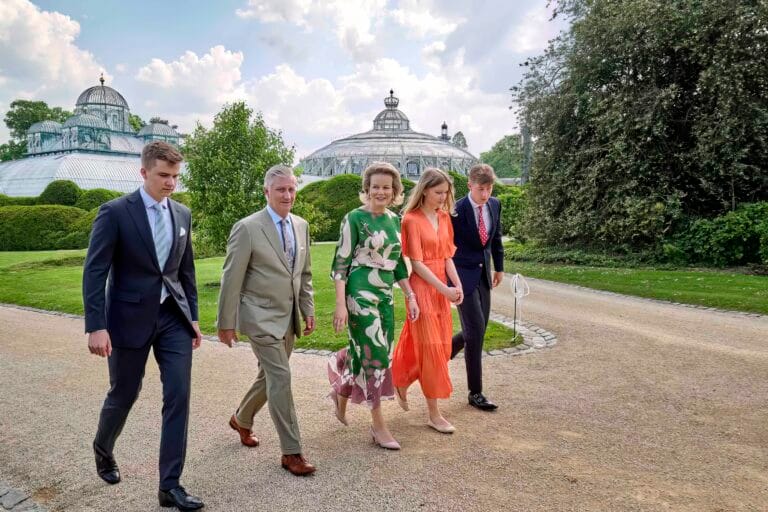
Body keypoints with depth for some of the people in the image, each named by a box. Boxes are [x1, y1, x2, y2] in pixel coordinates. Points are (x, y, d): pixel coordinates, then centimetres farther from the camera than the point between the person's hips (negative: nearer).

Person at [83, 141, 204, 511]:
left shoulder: (182, 214, 6)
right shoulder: (115, 212, -9)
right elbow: (94, 272, -12)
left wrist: (193, 316, 10)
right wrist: (96, 326, -18)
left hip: (174, 318, 4)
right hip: (131, 318, -4)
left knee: (178, 396, -2)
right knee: (124, 394, 13)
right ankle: (103, 450, 46)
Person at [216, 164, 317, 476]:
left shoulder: (301, 226, 6)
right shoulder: (247, 228, -13)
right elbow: (231, 279, -9)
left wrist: (308, 311, 10)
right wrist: (226, 323, -7)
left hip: (289, 317, 7)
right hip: (261, 316, -7)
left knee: (270, 375, 18)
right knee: (280, 377, -8)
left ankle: (241, 419, 43)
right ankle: (291, 451, 3)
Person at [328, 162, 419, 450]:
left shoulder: (394, 220, 10)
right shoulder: (355, 218, -9)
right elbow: (341, 263, -10)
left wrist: (410, 295, 13)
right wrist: (340, 304, -15)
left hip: (385, 295, 7)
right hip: (361, 294, -6)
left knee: (365, 353, 12)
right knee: (374, 355, -4)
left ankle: (341, 394, 40)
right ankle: (379, 426, 9)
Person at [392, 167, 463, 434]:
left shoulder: (444, 217, 9)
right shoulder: (412, 219, -12)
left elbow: (447, 256, 7)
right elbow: (417, 263, -15)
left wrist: (457, 284, -7)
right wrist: (444, 289, -18)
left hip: (442, 288, 7)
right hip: (422, 288, -7)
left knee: (440, 345, 16)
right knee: (431, 347, -2)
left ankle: (401, 383, 39)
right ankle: (434, 414, 10)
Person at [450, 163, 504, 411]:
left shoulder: (495, 205, 1)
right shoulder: (456, 211, -18)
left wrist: (499, 267, 19)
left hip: (483, 274, 7)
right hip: (462, 274, -7)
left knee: (477, 330, 10)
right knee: (475, 329, -7)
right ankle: (475, 392, 5)